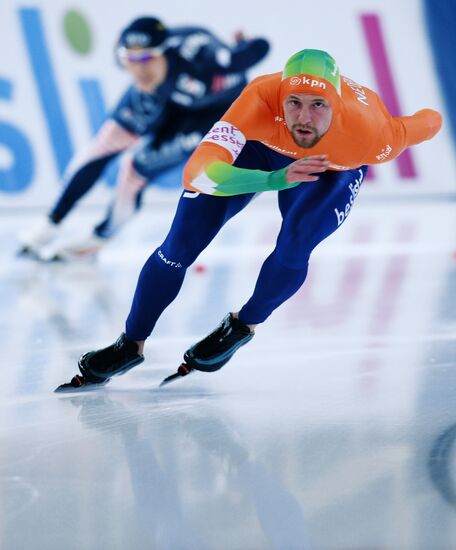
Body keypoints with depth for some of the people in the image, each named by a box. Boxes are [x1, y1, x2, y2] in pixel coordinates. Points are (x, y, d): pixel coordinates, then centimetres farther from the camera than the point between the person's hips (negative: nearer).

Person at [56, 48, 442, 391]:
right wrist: (276, 180, -64)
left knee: (294, 247, -23)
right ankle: (131, 345, 20)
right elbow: (196, 173, -53)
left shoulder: (371, 137, -41)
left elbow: (429, 122, -19)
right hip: (258, 143, 0)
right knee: (180, 245, -3)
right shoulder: (262, 101, -45)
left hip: (336, 166, 0)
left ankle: (243, 327, 9)